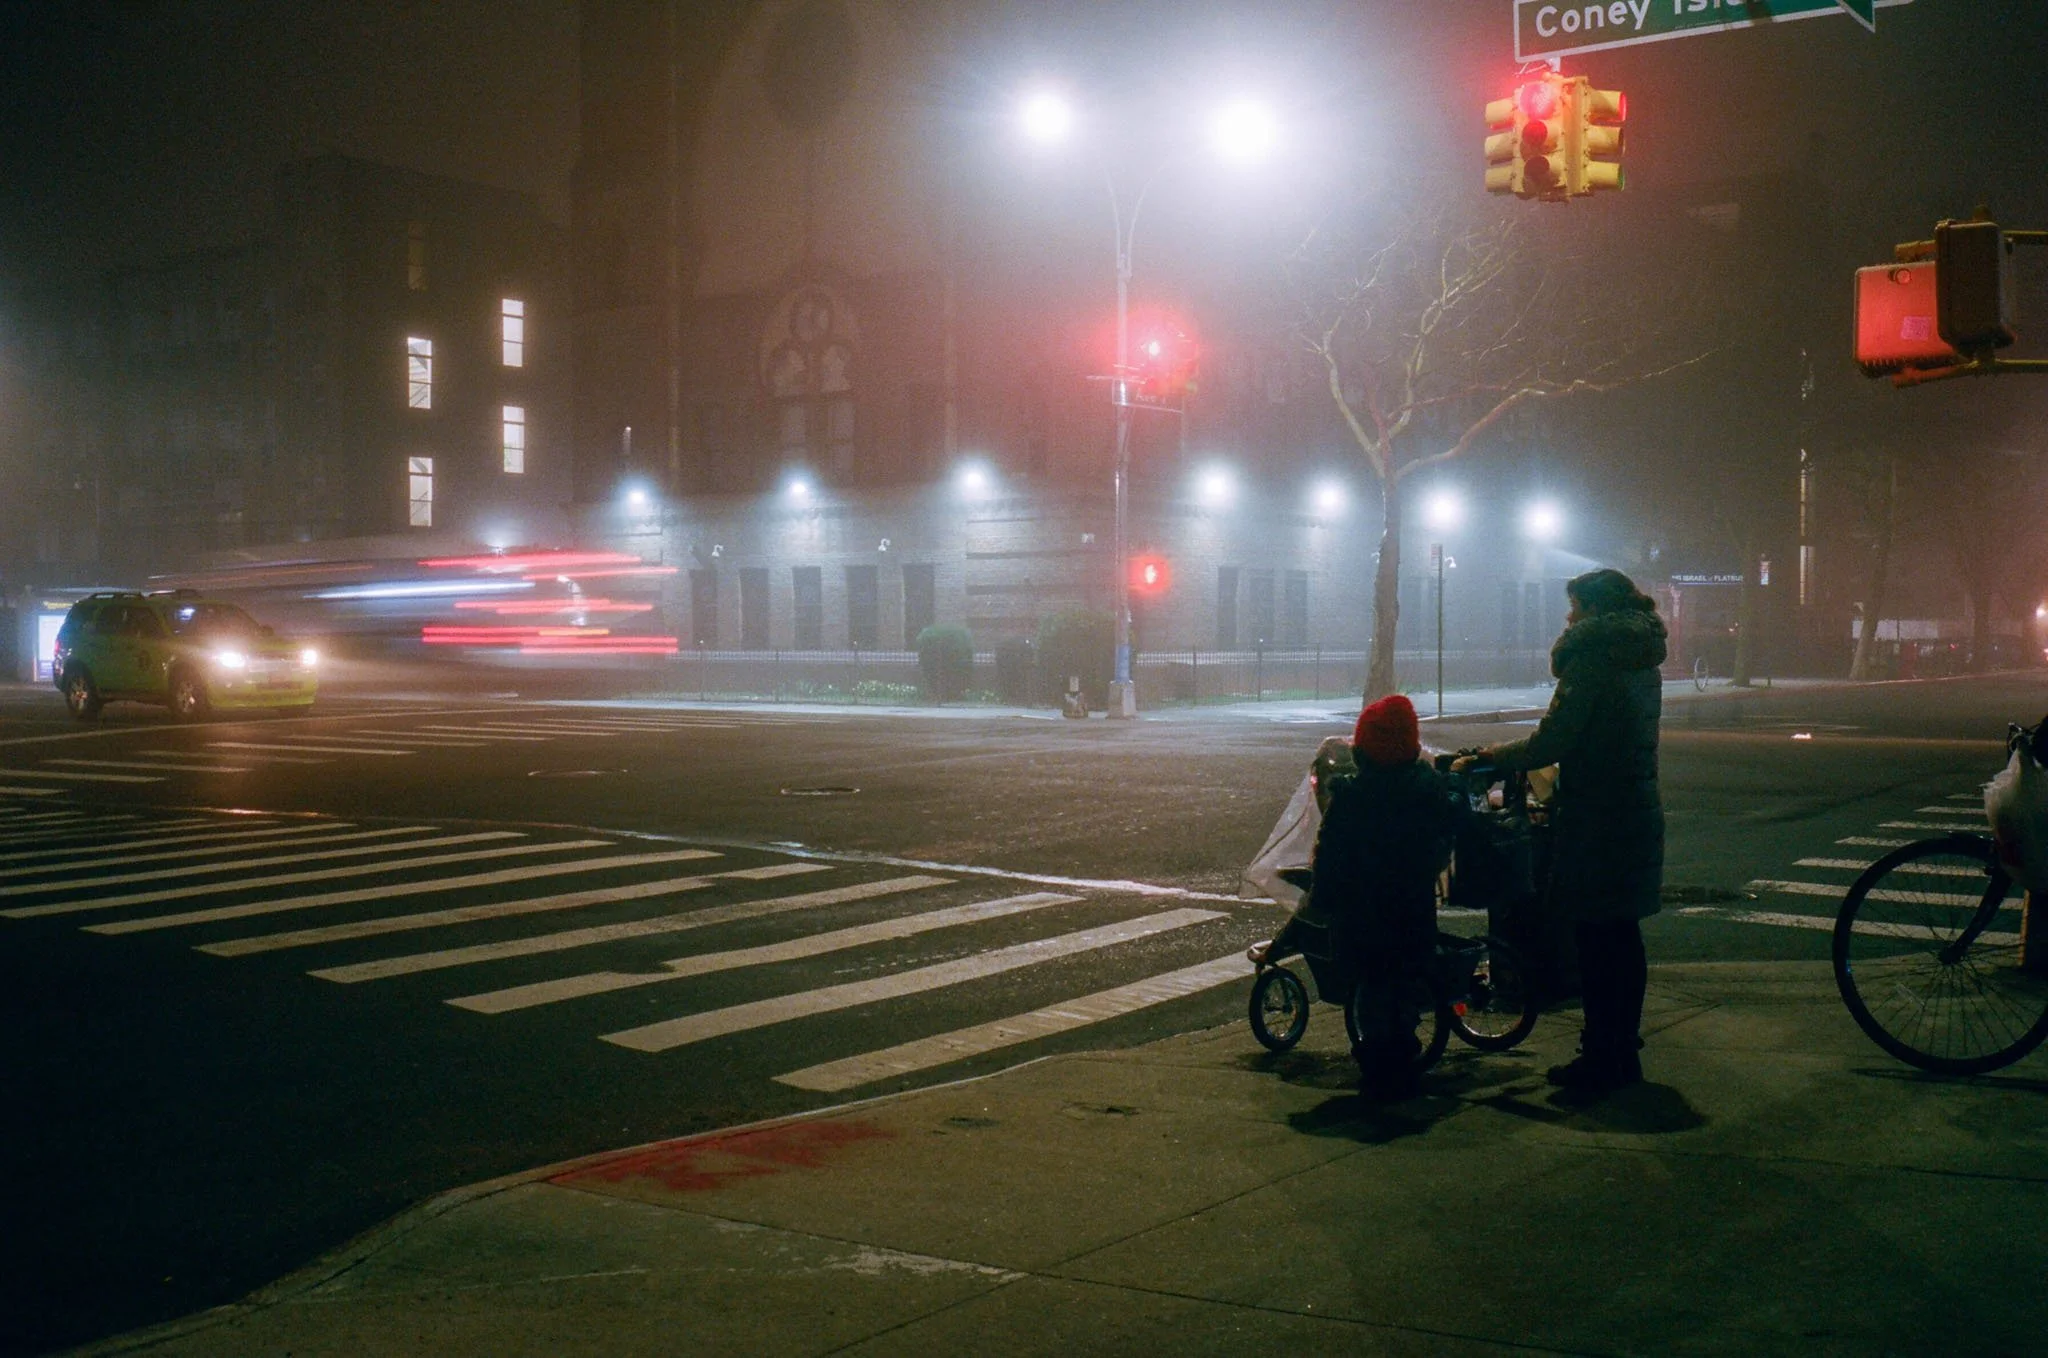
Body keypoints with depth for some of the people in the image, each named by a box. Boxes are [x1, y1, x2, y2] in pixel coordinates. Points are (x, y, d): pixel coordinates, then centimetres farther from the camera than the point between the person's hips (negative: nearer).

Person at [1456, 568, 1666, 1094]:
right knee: (1624, 937, 15)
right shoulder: (1642, 664, 12)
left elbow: (1549, 744, -19)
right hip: (1640, 818, 9)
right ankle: (1625, 1053, 24)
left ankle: (1599, 1061, 3)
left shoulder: (1590, 662, -15)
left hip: (1595, 823, -9)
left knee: (1595, 942, -2)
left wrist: (1484, 757, -7)